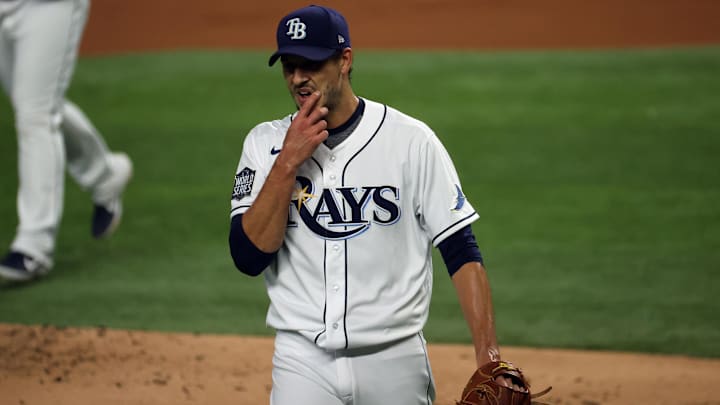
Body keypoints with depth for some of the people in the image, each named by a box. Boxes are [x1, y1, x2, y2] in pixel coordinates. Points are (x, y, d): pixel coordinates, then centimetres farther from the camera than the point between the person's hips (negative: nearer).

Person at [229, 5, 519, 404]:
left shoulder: (411, 140, -3)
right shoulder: (265, 143, 3)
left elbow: (461, 252, -4)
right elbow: (248, 256, -7)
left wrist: (489, 356, -13)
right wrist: (287, 163, -14)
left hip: (395, 358, -1)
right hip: (302, 360, 1)